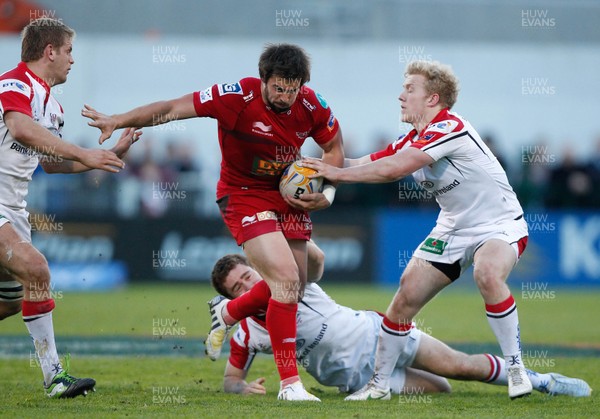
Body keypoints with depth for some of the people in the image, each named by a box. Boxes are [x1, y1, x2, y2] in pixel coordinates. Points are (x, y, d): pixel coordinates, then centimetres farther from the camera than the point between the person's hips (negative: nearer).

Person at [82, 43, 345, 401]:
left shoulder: (312, 106, -11)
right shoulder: (238, 96, -24)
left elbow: (334, 147, 7)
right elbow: (174, 108, -23)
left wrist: (326, 193, -8)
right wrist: (118, 120, -31)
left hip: (289, 194, 6)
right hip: (244, 194, -6)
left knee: (296, 287, 13)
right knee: (286, 280, -20)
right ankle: (290, 382, -12)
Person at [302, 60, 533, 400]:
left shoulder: (449, 127, -24)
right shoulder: (412, 141, 6)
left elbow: (393, 169, -30)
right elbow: (368, 164, 7)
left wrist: (337, 173, -22)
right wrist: (319, 171, -8)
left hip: (500, 224, -8)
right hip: (454, 228, 8)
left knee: (488, 273, -37)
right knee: (406, 295, -3)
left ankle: (516, 369, -22)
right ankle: (380, 384, 11)